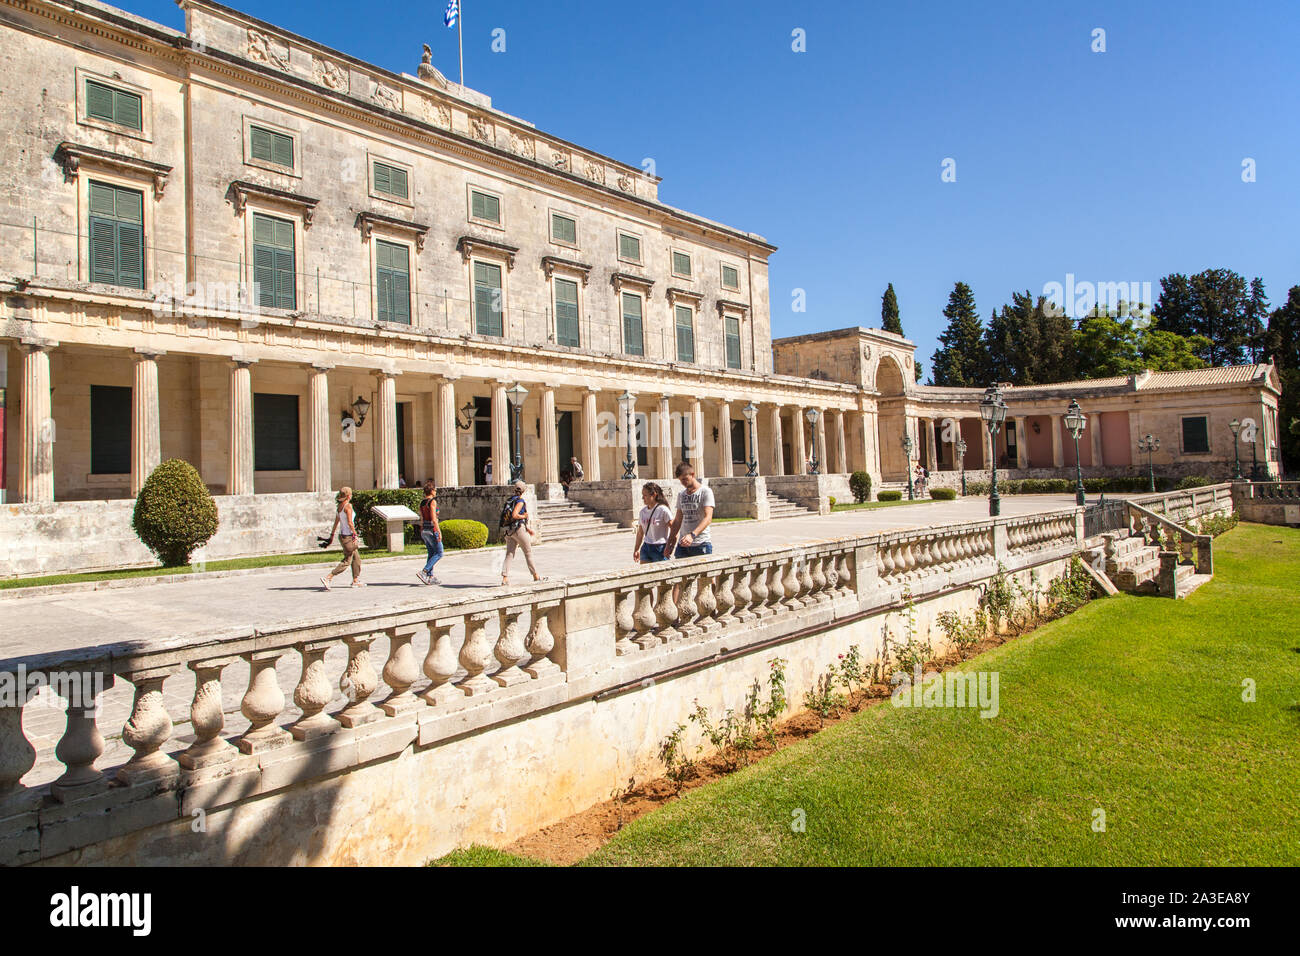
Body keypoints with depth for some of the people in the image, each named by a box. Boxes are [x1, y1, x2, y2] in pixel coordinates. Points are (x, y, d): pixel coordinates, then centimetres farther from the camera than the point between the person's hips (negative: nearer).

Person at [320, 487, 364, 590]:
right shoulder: (348, 505, -15)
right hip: (347, 536, -9)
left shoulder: (340, 506, 9)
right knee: (346, 561, -5)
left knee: (357, 558, 17)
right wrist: (355, 534, -16)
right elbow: (350, 522, -21)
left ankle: (356, 581, 23)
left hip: (342, 535, 9)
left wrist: (332, 535, 20)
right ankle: (328, 578, -11)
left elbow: (336, 522, 15)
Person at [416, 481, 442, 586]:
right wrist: (439, 531, -19)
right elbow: (433, 518, -19)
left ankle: (430, 577, 11)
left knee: (431, 554, 13)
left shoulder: (422, 503, 12)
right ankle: (423, 572, -14)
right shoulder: (432, 501, -12)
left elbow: (422, 519, 16)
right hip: (432, 530, -8)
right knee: (439, 554, -2)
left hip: (424, 530, 8)